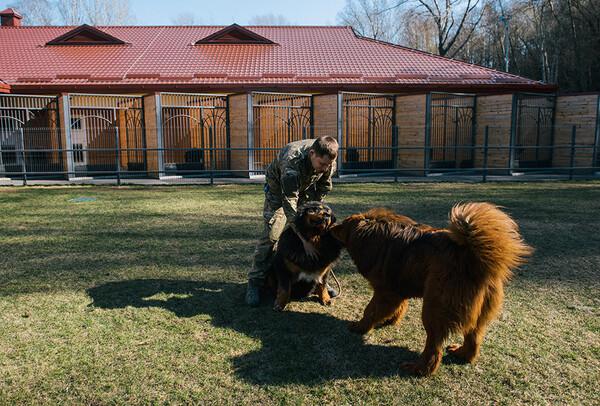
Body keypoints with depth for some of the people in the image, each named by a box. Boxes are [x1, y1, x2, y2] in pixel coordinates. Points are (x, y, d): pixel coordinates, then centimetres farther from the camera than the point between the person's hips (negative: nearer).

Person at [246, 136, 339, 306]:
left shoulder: (326, 158, -24)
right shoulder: (292, 162, -43)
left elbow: (324, 187, -1)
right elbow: (289, 205, -43)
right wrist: (305, 240, -44)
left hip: (305, 187, 5)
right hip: (279, 188, -5)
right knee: (271, 233, -16)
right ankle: (255, 281, -7)